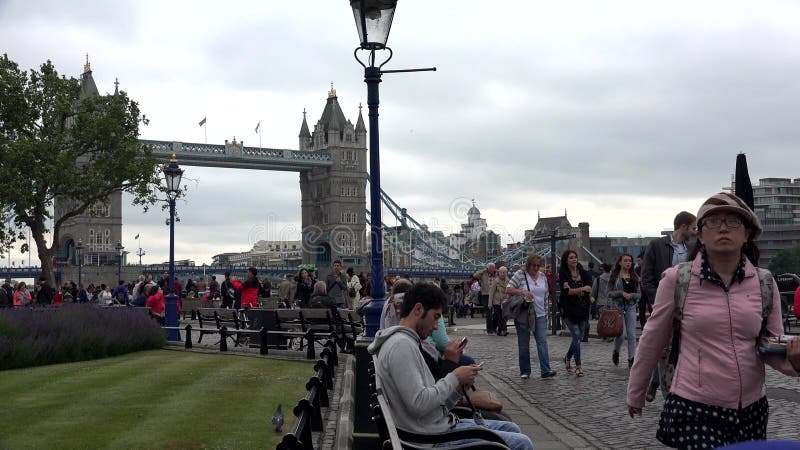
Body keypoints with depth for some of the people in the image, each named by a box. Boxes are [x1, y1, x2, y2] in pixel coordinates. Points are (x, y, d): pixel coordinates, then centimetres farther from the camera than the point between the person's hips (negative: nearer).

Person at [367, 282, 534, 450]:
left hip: (439, 424, 10)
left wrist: (460, 385, -1)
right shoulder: (401, 345, -17)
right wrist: (454, 378, -14)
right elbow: (419, 404, -26)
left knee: (511, 429, 17)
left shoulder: (407, 342, 16)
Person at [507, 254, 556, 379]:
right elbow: (508, 289, -9)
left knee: (542, 341, -6)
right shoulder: (520, 274, -4)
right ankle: (525, 371, 12)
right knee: (523, 344, 4)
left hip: (540, 315, 3)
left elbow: (545, 296, 16)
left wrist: (546, 312, 14)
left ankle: (545, 370, -8)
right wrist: (522, 291, -24)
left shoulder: (542, 277, 10)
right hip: (523, 315, -3)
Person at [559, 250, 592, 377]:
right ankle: (578, 366, -6)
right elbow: (567, 291, -15)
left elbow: (589, 289, -3)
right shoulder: (563, 274, -4)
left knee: (578, 336, 9)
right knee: (576, 335, -12)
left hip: (582, 309, 5)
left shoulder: (583, 273, 7)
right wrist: (582, 289, -20)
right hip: (569, 309, -4)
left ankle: (567, 358, 34)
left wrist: (572, 290, -14)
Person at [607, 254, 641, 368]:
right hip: (618, 307, -3)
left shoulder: (635, 277, 10)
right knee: (622, 334, -12)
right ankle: (616, 352, 18)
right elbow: (609, 292, -3)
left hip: (631, 307, 3)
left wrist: (632, 295, -11)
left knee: (631, 334, -2)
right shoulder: (614, 276, 1)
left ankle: (631, 360, 5)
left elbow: (639, 293, 9)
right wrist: (621, 293, -16)